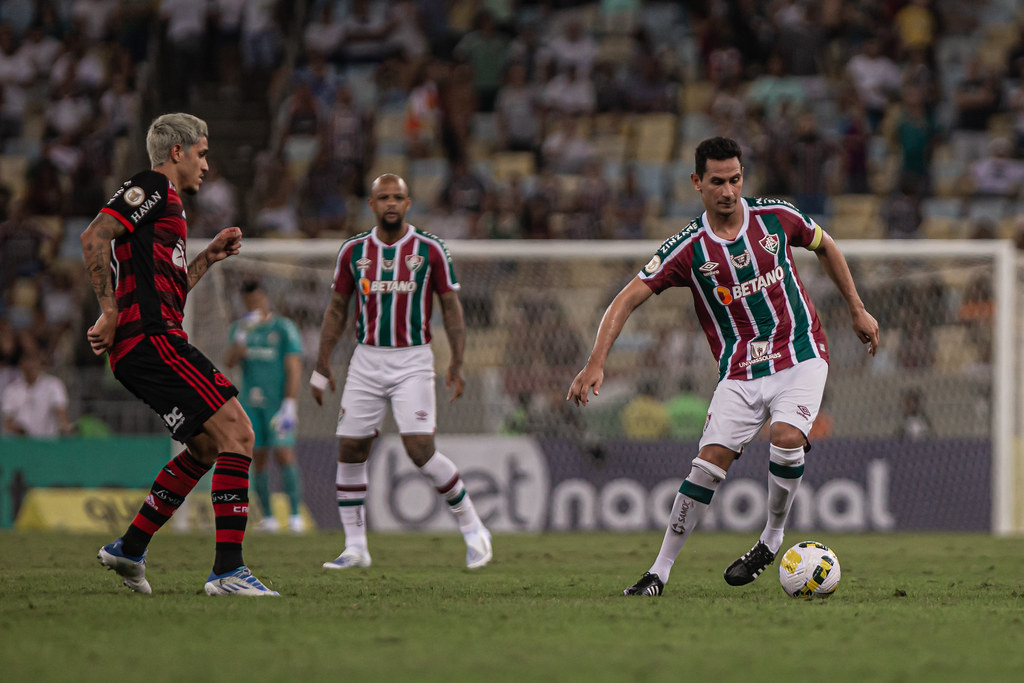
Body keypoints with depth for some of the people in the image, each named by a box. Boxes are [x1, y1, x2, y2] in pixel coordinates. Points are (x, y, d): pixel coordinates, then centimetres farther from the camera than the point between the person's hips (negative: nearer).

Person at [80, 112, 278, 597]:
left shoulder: (163, 201, 27)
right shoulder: (150, 189, -4)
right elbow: (93, 238, -18)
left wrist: (209, 256, 26)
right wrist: (110, 311, -19)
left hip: (139, 351, 11)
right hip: (151, 340, -11)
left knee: (206, 446, 20)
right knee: (236, 433, -14)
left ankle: (129, 548, 22)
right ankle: (227, 570, -20)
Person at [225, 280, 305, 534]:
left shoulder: (284, 329, -6)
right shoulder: (240, 328, 9)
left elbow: (294, 370, -9)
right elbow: (230, 362, -3)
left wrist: (290, 405, -17)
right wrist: (242, 336, -19)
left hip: (277, 403, -5)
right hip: (252, 403, 5)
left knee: (284, 454, -15)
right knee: (258, 459, 4)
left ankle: (295, 514, -14)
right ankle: (268, 516, 10)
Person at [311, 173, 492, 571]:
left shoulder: (430, 250, -2)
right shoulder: (353, 251, 5)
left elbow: (451, 307, 2)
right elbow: (337, 309, 12)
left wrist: (457, 364, -5)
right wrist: (322, 365, 8)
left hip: (413, 361, -3)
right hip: (366, 360, 3)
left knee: (421, 451, -15)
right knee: (350, 451, -1)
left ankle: (473, 529, 2)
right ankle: (354, 547, 9)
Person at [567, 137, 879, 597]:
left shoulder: (776, 217, -3)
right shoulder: (688, 249, -8)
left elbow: (824, 247, 17)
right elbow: (627, 300, -9)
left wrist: (857, 310, 20)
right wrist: (596, 363, -21)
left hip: (801, 356, 0)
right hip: (740, 372, 0)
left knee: (786, 438, -25)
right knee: (709, 463, -12)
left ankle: (773, 538, -1)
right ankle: (660, 571, -2)